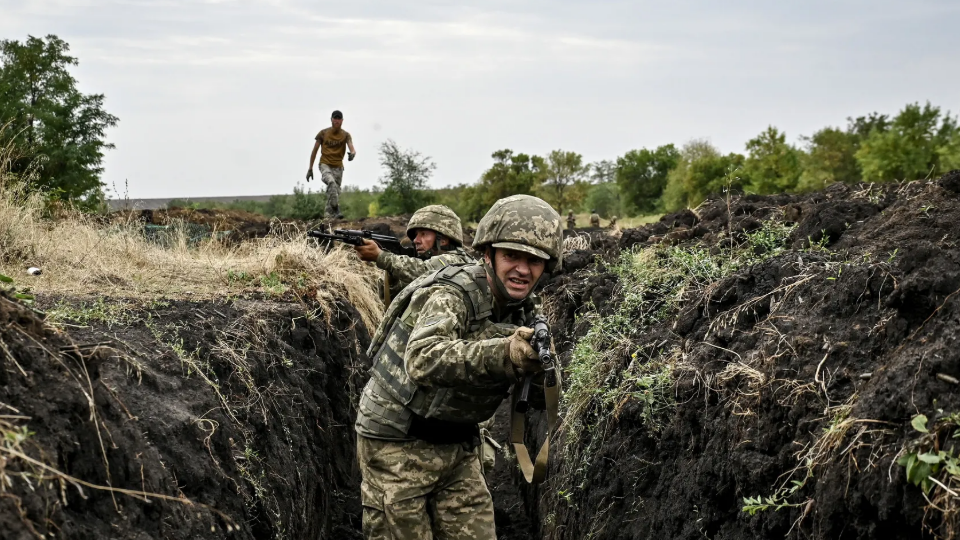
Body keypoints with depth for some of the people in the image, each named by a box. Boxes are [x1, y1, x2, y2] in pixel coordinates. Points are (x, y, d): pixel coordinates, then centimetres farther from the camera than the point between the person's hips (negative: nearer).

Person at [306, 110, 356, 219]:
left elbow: (351, 147, -15)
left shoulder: (345, 135, 2)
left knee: (335, 190, -1)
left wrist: (352, 153, -40)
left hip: (338, 167, 2)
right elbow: (315, 150, 8)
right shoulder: (323, 133, 2)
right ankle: (336, 209, -33)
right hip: (325, 165, -2)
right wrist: (310, 168, 6)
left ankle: (328, 216, 5)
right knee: (331, 182, -31)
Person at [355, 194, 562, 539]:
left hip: (457, 447, 7)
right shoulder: (451, 295, -22)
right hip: (398, 445, -6)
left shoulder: (525, 310, 1)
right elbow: (422, 360, -42)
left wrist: (540, 364, -23)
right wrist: (502, 353, -55)